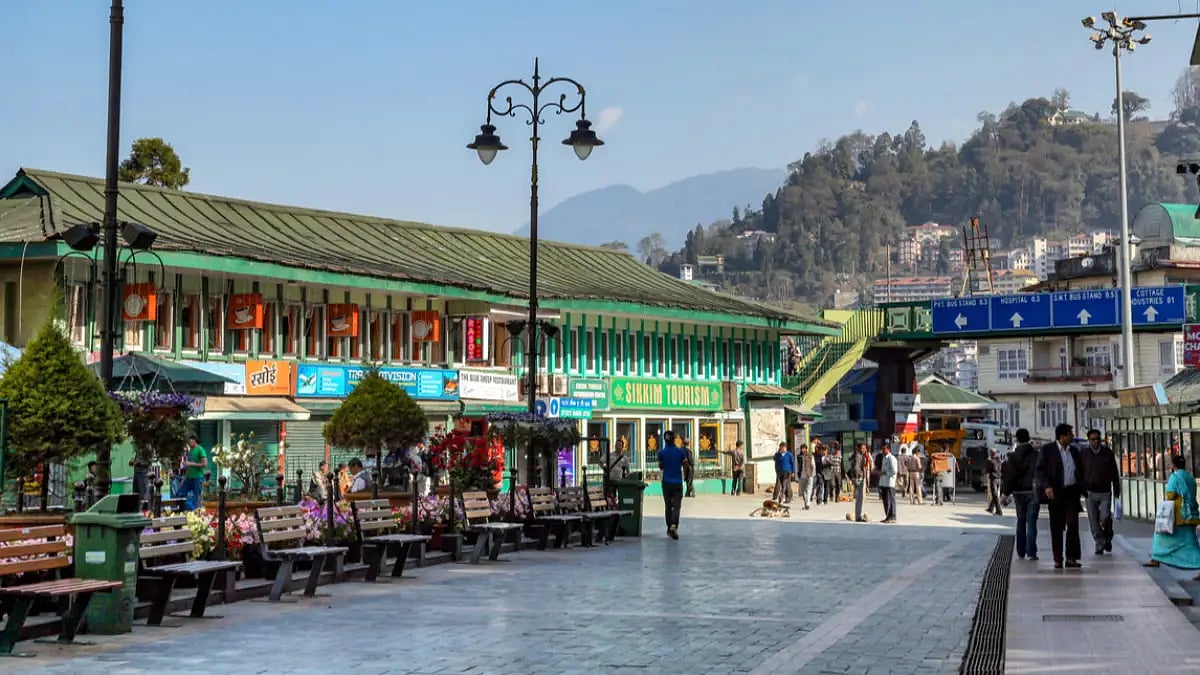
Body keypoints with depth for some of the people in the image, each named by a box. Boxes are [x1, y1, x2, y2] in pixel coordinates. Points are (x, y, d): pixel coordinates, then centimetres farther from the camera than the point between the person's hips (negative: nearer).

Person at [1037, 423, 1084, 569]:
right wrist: (1046, 487, -20)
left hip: (1072, 492, 3)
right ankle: (1058, 559, 10)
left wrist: (1082, 489, 9)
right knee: (1057, 527, 3)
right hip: (1055, 493, -3)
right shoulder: (1047, 449, -2)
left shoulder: (1074, 450, 12)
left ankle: (1071, 557, -5)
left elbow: (1080, 471, 19)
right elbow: (1040, 470, -7)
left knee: (1073, 524, -8)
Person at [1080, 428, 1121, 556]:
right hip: (1090, 493, 0)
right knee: (1094, 522, 0)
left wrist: (1116, 490, 6)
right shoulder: (1083, 454, 3)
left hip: (1105, 492, 0)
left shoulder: (1108, 452, 5)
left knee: (1105, 518, -11)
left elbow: (1115, 473, 10)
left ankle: (1108, 539, 14)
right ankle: (1099, 545, 9)